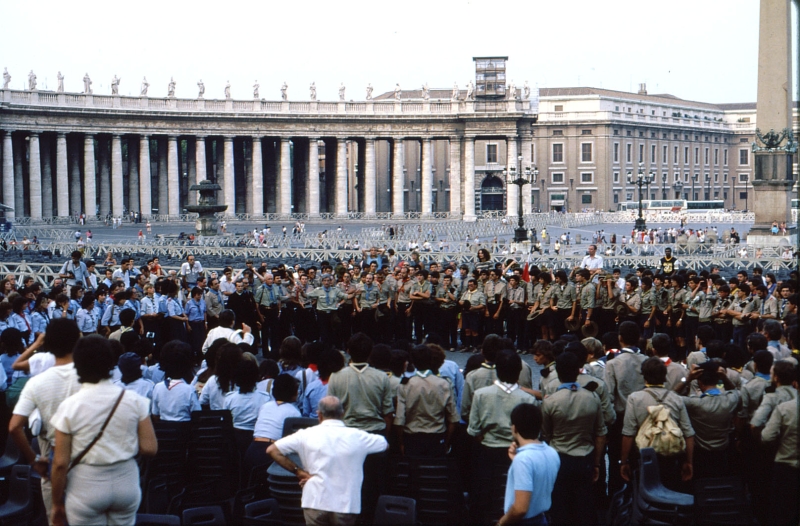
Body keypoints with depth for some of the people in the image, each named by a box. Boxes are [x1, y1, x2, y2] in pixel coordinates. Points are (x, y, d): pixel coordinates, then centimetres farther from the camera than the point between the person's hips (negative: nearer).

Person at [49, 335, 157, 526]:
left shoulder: (69, 407, -11)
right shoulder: (134, 401, -6)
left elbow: (60, 463, -10)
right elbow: (149, 448, -7)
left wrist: (57, 504, 1)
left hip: (86, 488, -2)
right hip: (125, 482, 2)